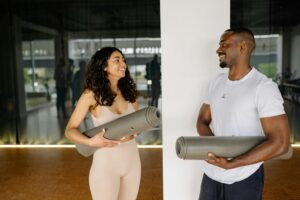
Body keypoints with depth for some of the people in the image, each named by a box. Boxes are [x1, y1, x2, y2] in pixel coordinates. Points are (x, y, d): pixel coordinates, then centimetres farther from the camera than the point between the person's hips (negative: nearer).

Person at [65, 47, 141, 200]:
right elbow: (70, 130, -8)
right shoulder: (92, 94, -13)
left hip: (132, 158, 5)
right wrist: (90, 141, -26)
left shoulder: (129, 92, -1)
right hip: (106, 161, -4)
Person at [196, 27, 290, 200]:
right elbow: (202, 121, 8)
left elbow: (280, 143, -20)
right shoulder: (217, 82, 4)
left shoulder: (264, 87, -16)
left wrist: (231, 164, -25)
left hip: (244, 180, -5)